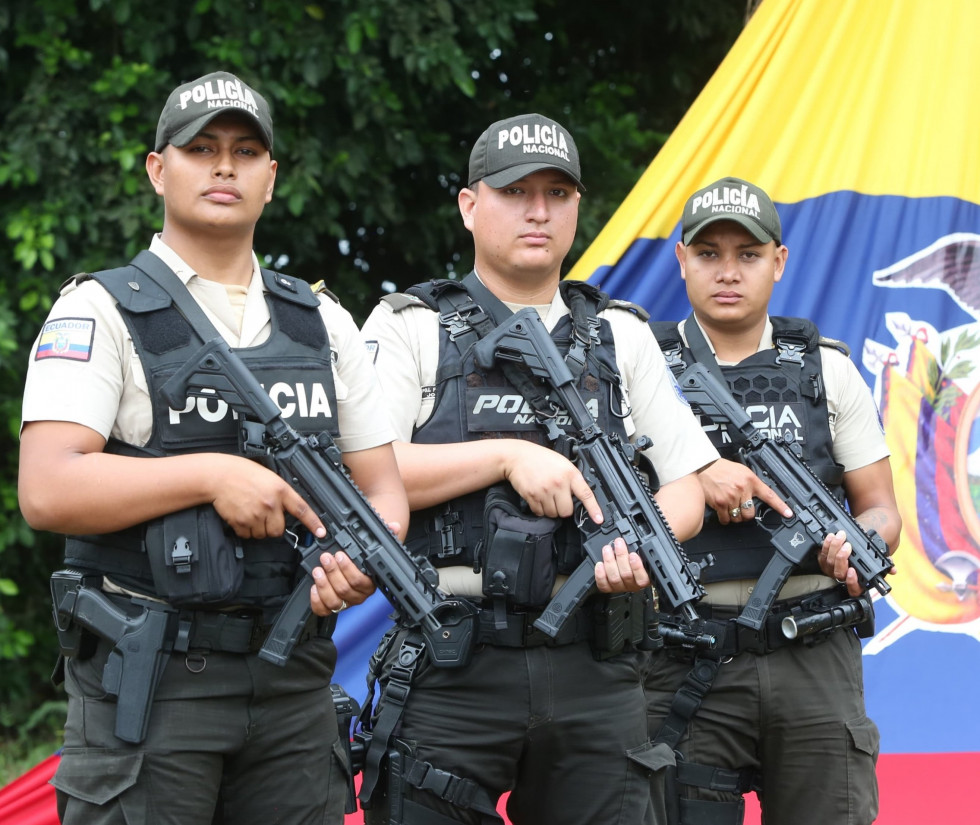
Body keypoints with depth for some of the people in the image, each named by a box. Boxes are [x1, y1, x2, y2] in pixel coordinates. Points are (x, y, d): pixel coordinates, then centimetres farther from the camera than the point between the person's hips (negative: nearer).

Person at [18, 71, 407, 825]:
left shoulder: (323, 323, 15)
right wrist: (211, 475, -17)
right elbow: (47, 492, -13)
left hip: (295, 679, 5)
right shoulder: (100, 312, -2)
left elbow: (383, 486, 15)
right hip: (148, 679, -5)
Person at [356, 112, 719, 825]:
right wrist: (508, 455, -14)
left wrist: (645, 544, -10)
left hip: (594, 667, 3)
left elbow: (688, 483, 13)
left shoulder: (622, 337, 16)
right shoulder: (410, 328, 6)